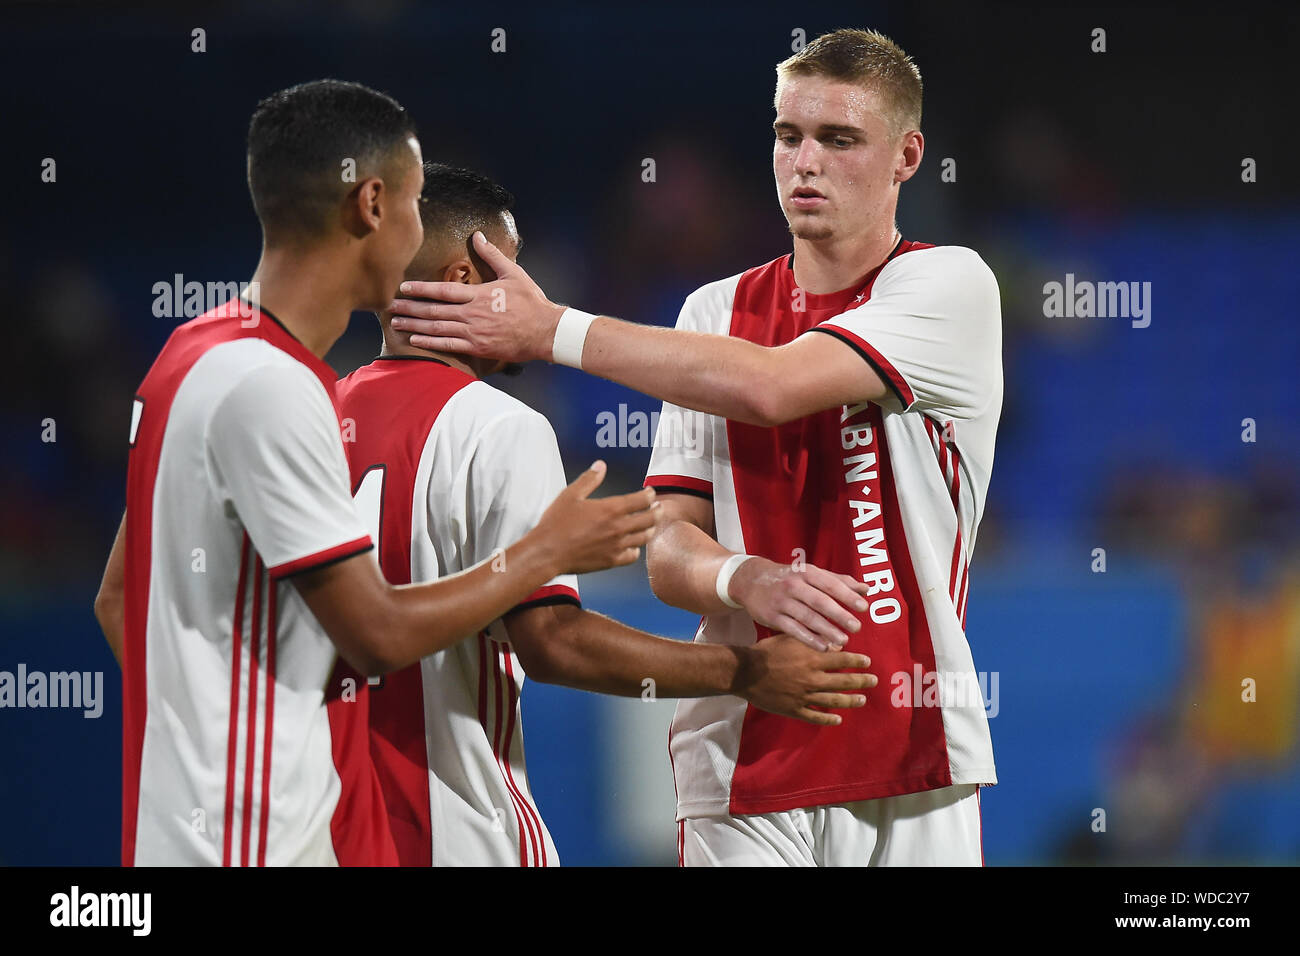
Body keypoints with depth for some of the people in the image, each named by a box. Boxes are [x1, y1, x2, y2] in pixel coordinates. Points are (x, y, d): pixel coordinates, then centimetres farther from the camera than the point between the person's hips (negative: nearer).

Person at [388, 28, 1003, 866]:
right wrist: (745, 581, -18)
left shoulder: (951, 285, -3)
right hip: (741, 758, 3)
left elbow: (767, 387, -17)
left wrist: (549, 329, -12)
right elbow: (669, 552, 6)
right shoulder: (716, 311, 12)